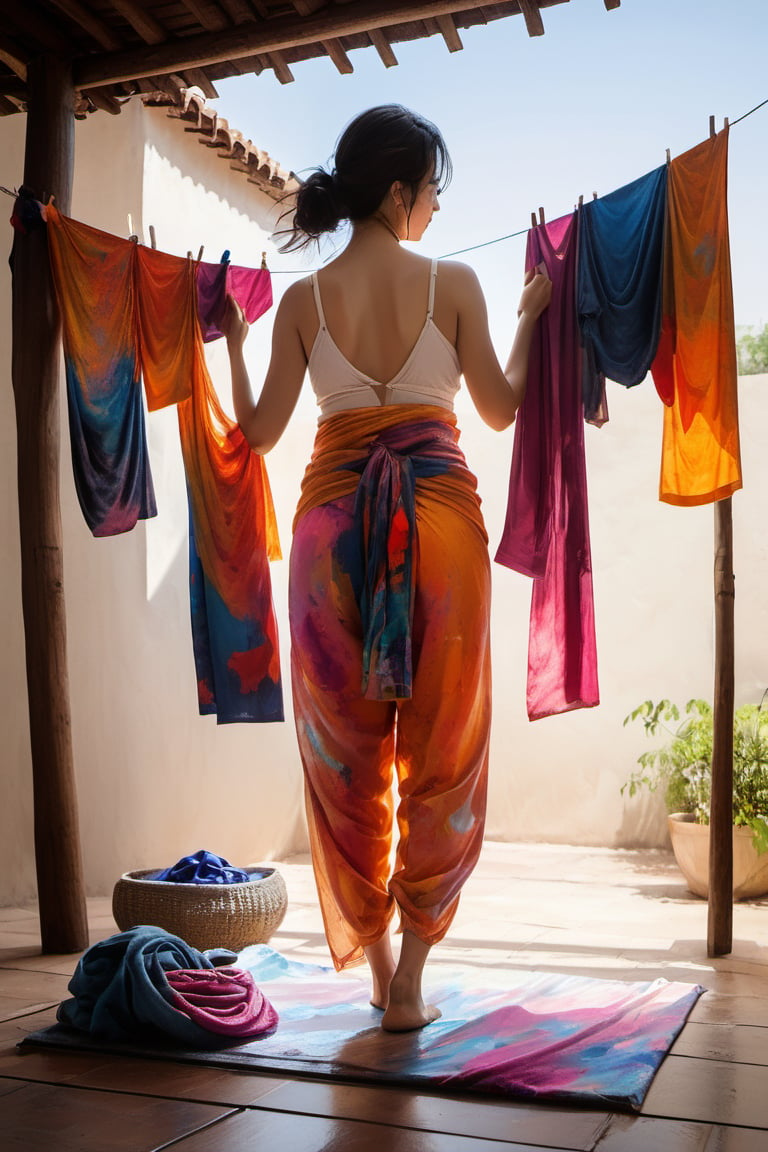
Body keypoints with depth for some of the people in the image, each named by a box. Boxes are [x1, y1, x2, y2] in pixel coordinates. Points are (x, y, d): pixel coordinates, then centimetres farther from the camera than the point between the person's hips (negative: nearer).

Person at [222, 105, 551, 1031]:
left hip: (332, 519, 2)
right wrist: (529, 319, 18)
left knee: (346, 751, 11)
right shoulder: (453, 283, -2)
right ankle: (408, 982, 11)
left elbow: (261, 431, 5)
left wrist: (232, 345, 19)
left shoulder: (303, 300, 2)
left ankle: (374, 965, 21)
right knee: (440, 750, 8)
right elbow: (500, 410, 5)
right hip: (439, 513, -2)